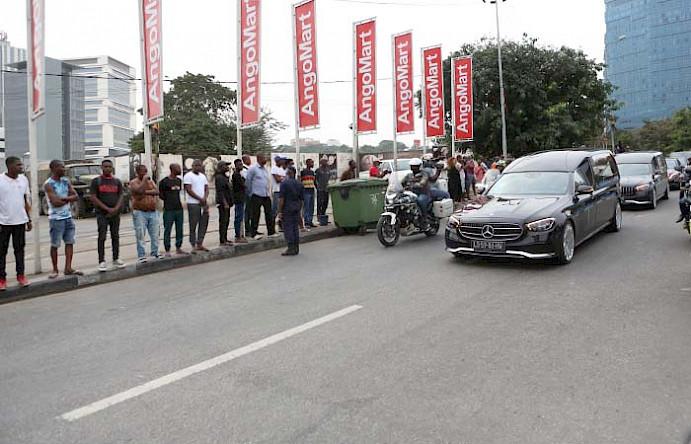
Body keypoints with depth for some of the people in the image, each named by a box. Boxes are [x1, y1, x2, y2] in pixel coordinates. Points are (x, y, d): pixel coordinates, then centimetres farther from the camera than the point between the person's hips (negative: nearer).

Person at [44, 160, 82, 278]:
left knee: (69, 242, 4)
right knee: (54, 245, 3)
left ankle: (68, 268, 8)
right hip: (56, 218, -6)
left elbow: (76, 197, 0)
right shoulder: (48, 184, -11)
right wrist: (68, 199, -5)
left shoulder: (66, 181, 8)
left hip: (68, 217, 6)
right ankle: (55, 269, 12)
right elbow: (55, 202, -19)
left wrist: (63, 198, -15)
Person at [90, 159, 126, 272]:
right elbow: (93, 198, -5)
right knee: (102, 237, -5)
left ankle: (116, 259, 16)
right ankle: (102, 261, -4)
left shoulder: (117, 181, 11)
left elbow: (121, 196, 6)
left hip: (115, 213, 3)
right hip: (102, 213, -3)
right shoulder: (96, 181, 1)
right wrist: (107, 209, -13)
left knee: (115, 236, 8)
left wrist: (116, 208, -11)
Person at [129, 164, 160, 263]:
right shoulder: (133, 182, -1)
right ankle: (141, 255, 0)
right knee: (140, 235, -4)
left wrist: (146, 192, -13)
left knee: (155, 234, 7)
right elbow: (139, 190, -22)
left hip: (153, 212, 5)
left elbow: (157, 192, -2)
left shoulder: (151, 181, 14)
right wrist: (144, 179, -11)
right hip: (140, 212, -5)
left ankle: (155, 253, 18)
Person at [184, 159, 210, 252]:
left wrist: (205, 198, -5)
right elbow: (188, 190, -11)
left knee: (203, 224, 6)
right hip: (193, 204, -6)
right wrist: (200, 199, -11)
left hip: (203, 203, 7)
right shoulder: (188, 176, -3)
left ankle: (200, 244, 13)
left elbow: (206, 188, 14)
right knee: (193, 226, -2)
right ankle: (193, 245, 2)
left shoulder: (203, 176, 17)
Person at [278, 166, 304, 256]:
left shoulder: (284, 183, -8)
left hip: (287, 208, -6)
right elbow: (301, 199, 13)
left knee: (288, 228, -3)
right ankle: (296, 248, 13)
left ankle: (291, 248, -5)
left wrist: (280, 211, -11)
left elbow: (281, 198, -13)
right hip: (297, 208, 6)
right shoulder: (299, 184, 11)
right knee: (295, 228, 10)